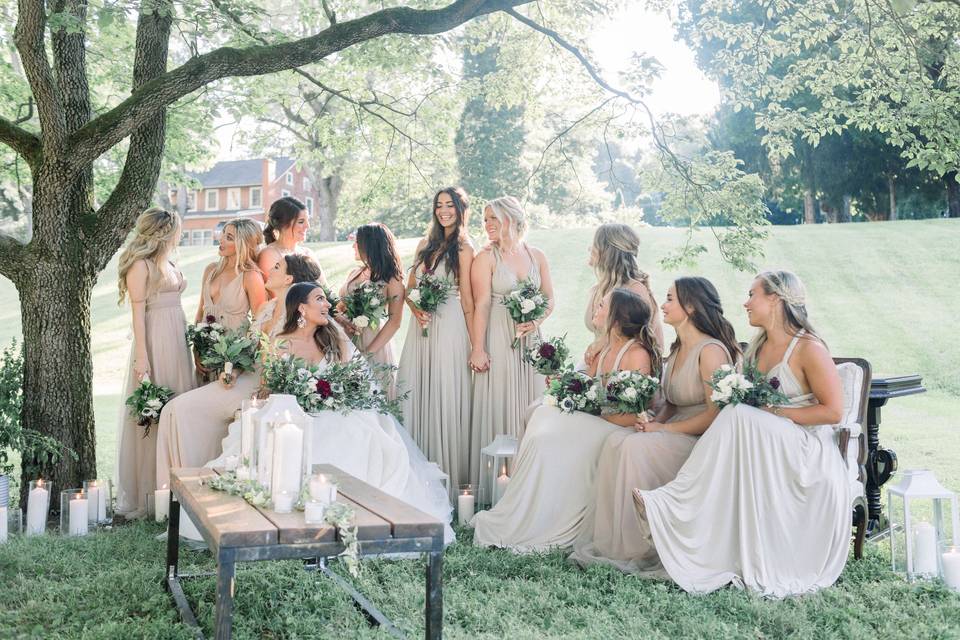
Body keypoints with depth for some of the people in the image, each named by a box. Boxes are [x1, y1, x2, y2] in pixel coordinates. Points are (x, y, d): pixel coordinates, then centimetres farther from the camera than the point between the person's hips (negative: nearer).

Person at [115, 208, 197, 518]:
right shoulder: (140, 265, -7)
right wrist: (142, 357, -16)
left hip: (177, 339, 8)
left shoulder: (167, 262, 17)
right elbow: (138, 312, -12)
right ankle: (146, 495, 4)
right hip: (154, 339, -8)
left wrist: (187, 341, 11)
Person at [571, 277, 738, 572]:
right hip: (676, 433, 8)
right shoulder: (678, 349, 15)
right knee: (615, 440, -16)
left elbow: (715, 415, -19)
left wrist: (664, 428, -16)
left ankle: (634, 550, -20)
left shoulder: (711, 351, -14)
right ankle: (609, 539, -16)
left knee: (637, 446, -29)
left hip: (702, 439, -8)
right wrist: (655, 420, -1)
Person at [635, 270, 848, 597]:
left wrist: (774, 412, -15)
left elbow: (832, 411, -12)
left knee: (742, 418, -31)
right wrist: (737, 395, -7)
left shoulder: (809, 349, -8)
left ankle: (671, 504, -36)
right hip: (762, 443, 6)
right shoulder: (758, 347, 14)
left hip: (807, 451, -6)